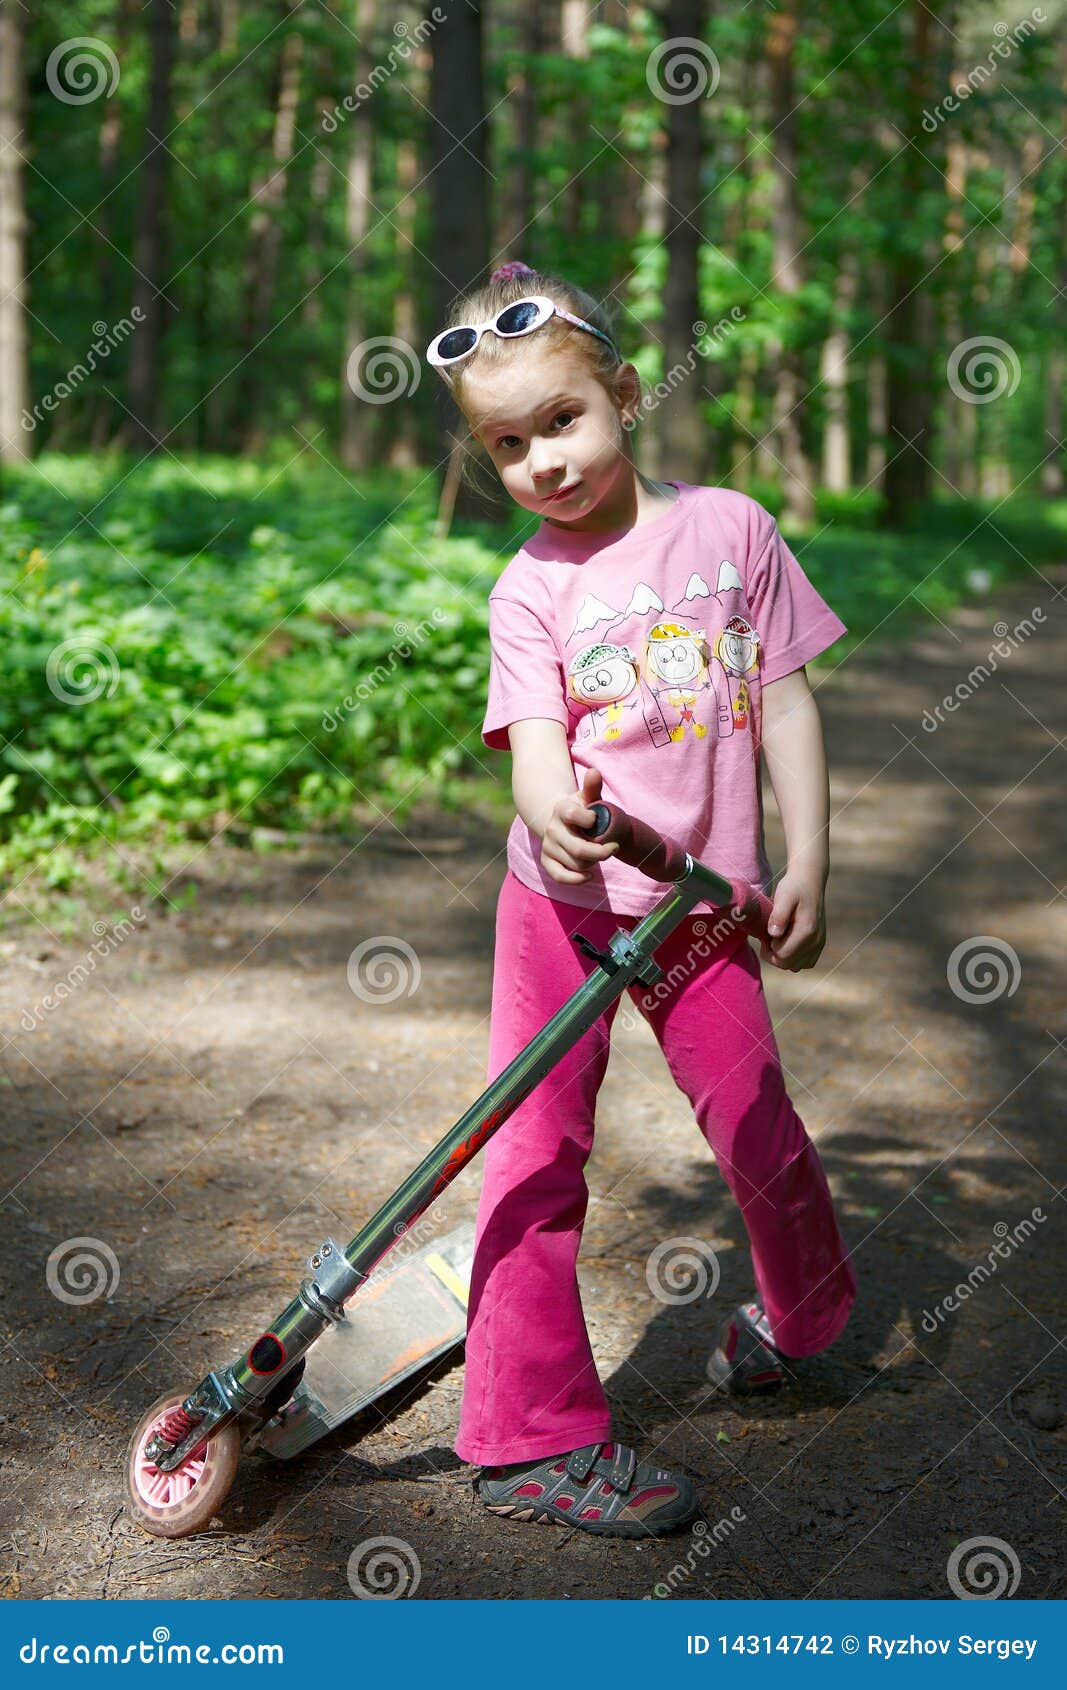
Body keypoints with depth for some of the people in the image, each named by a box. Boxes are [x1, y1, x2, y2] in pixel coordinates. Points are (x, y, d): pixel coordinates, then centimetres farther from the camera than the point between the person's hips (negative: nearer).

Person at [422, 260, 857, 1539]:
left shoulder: (729, 527, 0)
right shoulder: (530, 587, -2)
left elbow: (784, 702, 3)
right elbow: (535, 740, -14)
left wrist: (804, 867, -1)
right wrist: (552, 806, -38)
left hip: (704, 903, 1)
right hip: (565, 901, 0)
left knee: (757, 1127, 5)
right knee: (535, 1154, -2)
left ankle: (803, 1310, 39)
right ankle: (531, 1435, 10)